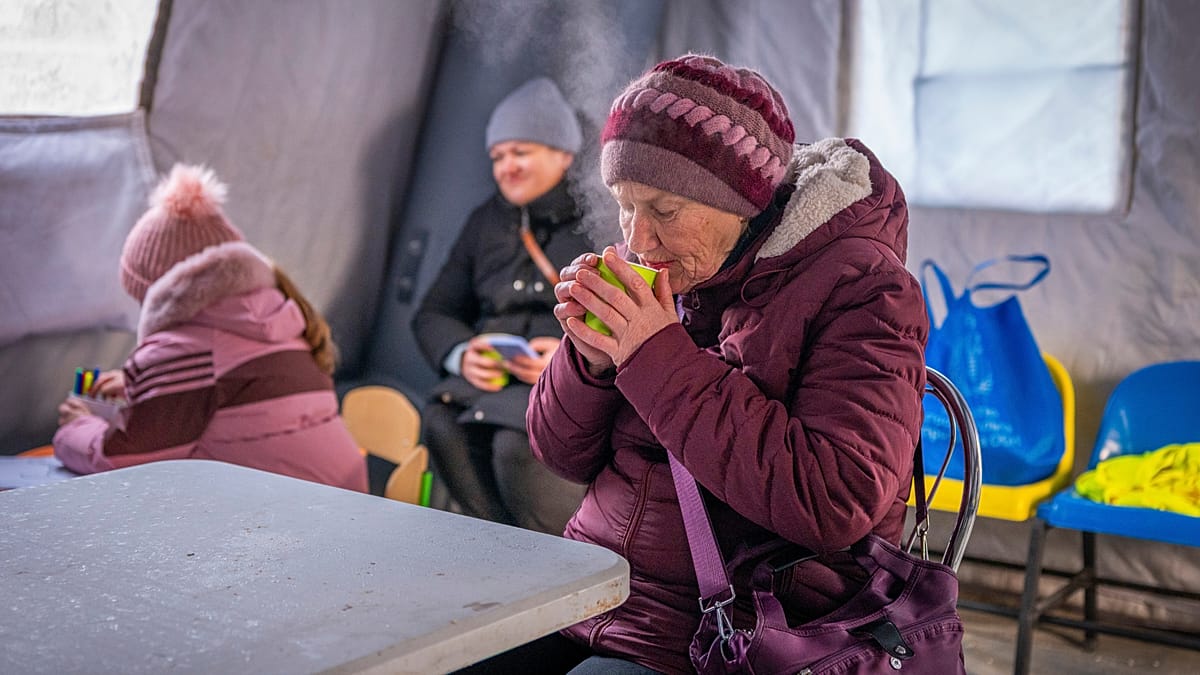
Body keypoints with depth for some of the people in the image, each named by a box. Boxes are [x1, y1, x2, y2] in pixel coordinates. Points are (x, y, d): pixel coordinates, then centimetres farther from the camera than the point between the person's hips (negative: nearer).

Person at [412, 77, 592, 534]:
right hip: (492, 376, 5)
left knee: (519, 444, -34)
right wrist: (461, 354, -4)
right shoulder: (486, 221, 22)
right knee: (443, 425, -27)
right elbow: (434, 313, 20)